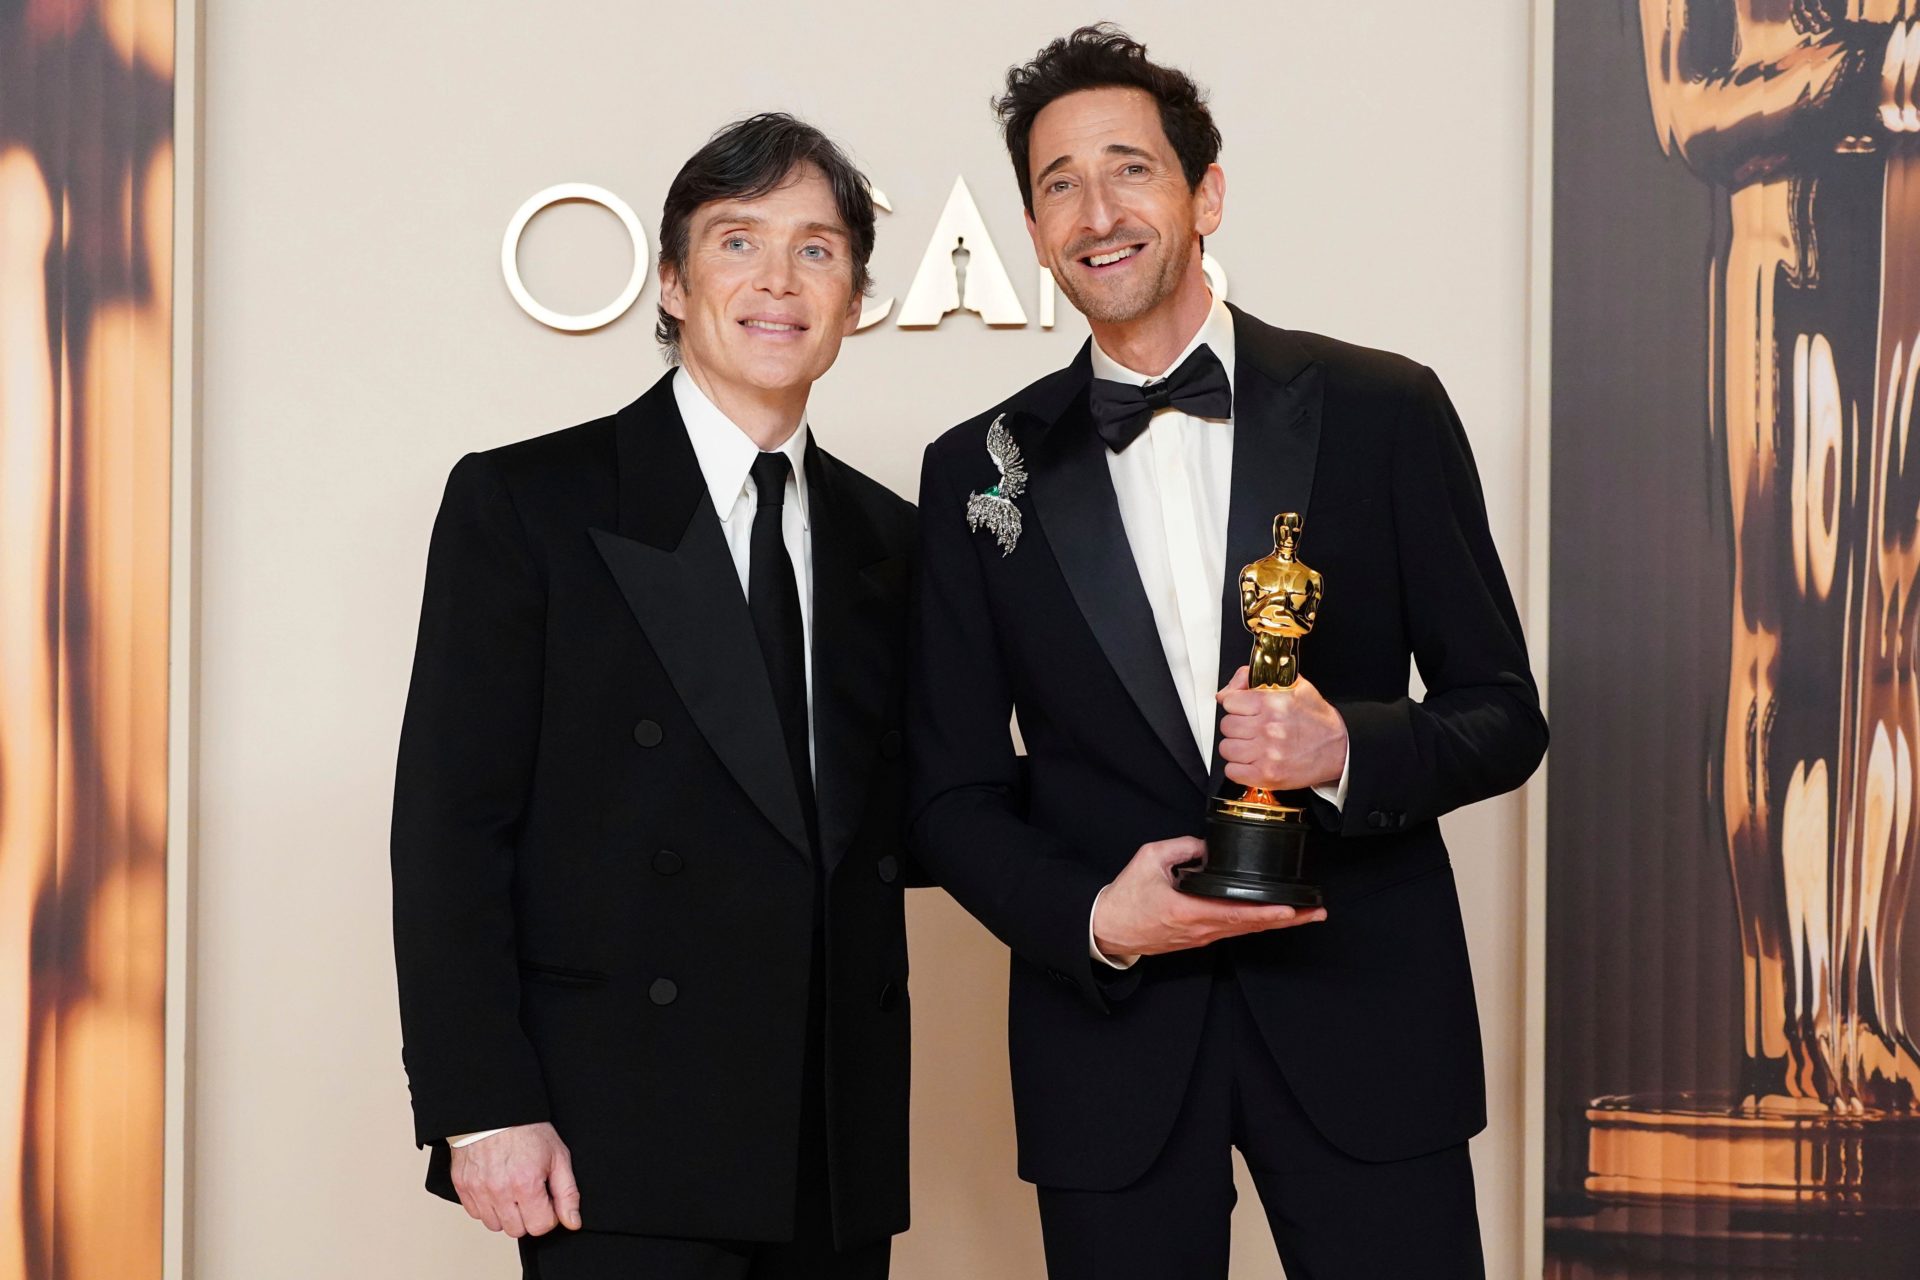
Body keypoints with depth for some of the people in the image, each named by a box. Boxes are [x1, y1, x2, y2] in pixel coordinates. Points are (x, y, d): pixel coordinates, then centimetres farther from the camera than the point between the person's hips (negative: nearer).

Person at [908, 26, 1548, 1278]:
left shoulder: (1383, 412, 0)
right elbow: (952, 793, 6)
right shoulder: (979, 471, 4)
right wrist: (1092, 917, -12)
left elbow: (1503, 714, 3)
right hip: (1113, 1028, 1)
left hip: (1362, 1015, -1)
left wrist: (1348, 748, -17)